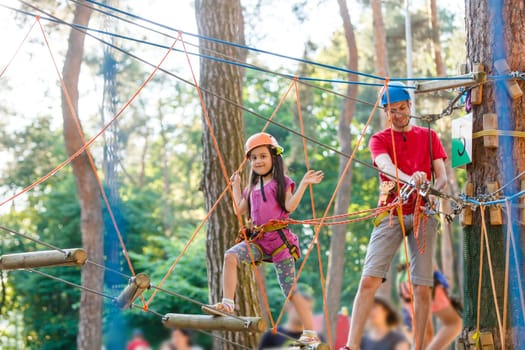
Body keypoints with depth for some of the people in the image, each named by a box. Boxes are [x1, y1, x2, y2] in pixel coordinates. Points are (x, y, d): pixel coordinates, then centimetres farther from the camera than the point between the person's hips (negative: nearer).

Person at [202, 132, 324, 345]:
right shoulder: (252, 187, 19)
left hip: (279, 238, -5)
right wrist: (236, 186, 25)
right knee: (230, 256, -24)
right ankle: (227, 304, -26)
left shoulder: (282, 182, 3)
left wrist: (303, 184, -16)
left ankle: (310, 333, 2)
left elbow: (289, 206, -11)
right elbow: (240, 210, 23)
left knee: (290, 289, -4)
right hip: (258, 239, 5)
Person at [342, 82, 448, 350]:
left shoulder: (428, 137, 14)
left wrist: (432, 190, -20)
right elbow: (385, 166, -15)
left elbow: (442, 176, 5)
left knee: (422, 287, -4)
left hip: (423, 214, 1)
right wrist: (410, 179, -37)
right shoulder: (379, 139, 8)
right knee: (369, 279, -15)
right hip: (391, 215, -1)